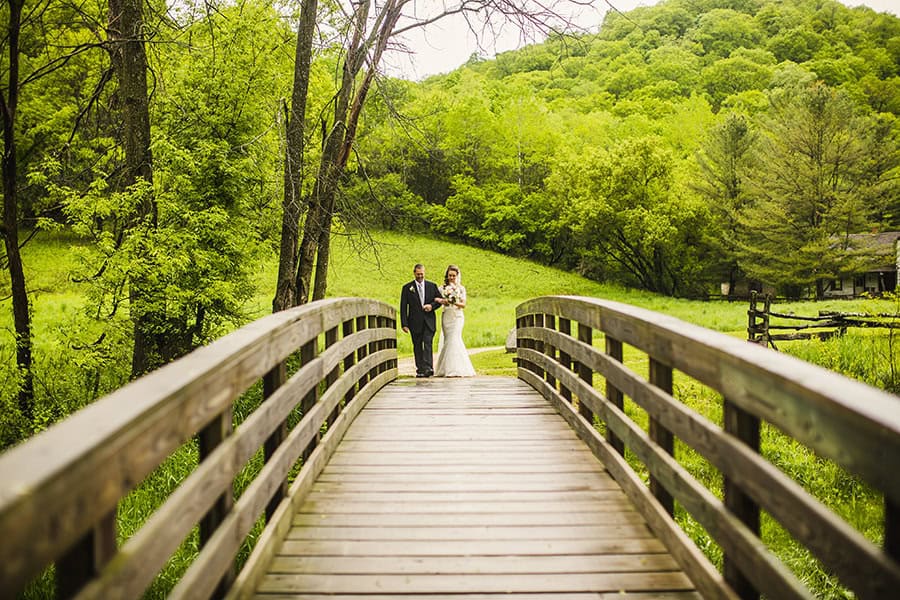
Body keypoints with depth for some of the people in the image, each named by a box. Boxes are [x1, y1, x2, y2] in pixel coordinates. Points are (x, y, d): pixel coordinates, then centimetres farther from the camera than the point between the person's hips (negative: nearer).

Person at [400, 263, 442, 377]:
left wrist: (432, 306, -8)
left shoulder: (432, 286, 10)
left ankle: (428, 368, -18)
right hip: (415, 322, 0)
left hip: (429, 321, 0)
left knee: (428, 344, -12)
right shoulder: (407, 288, 4)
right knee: (417, 346, 4)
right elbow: (403, 307, 1)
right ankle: (420, 370, 10)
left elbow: (440, 300, 14)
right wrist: (404, 324, -7)